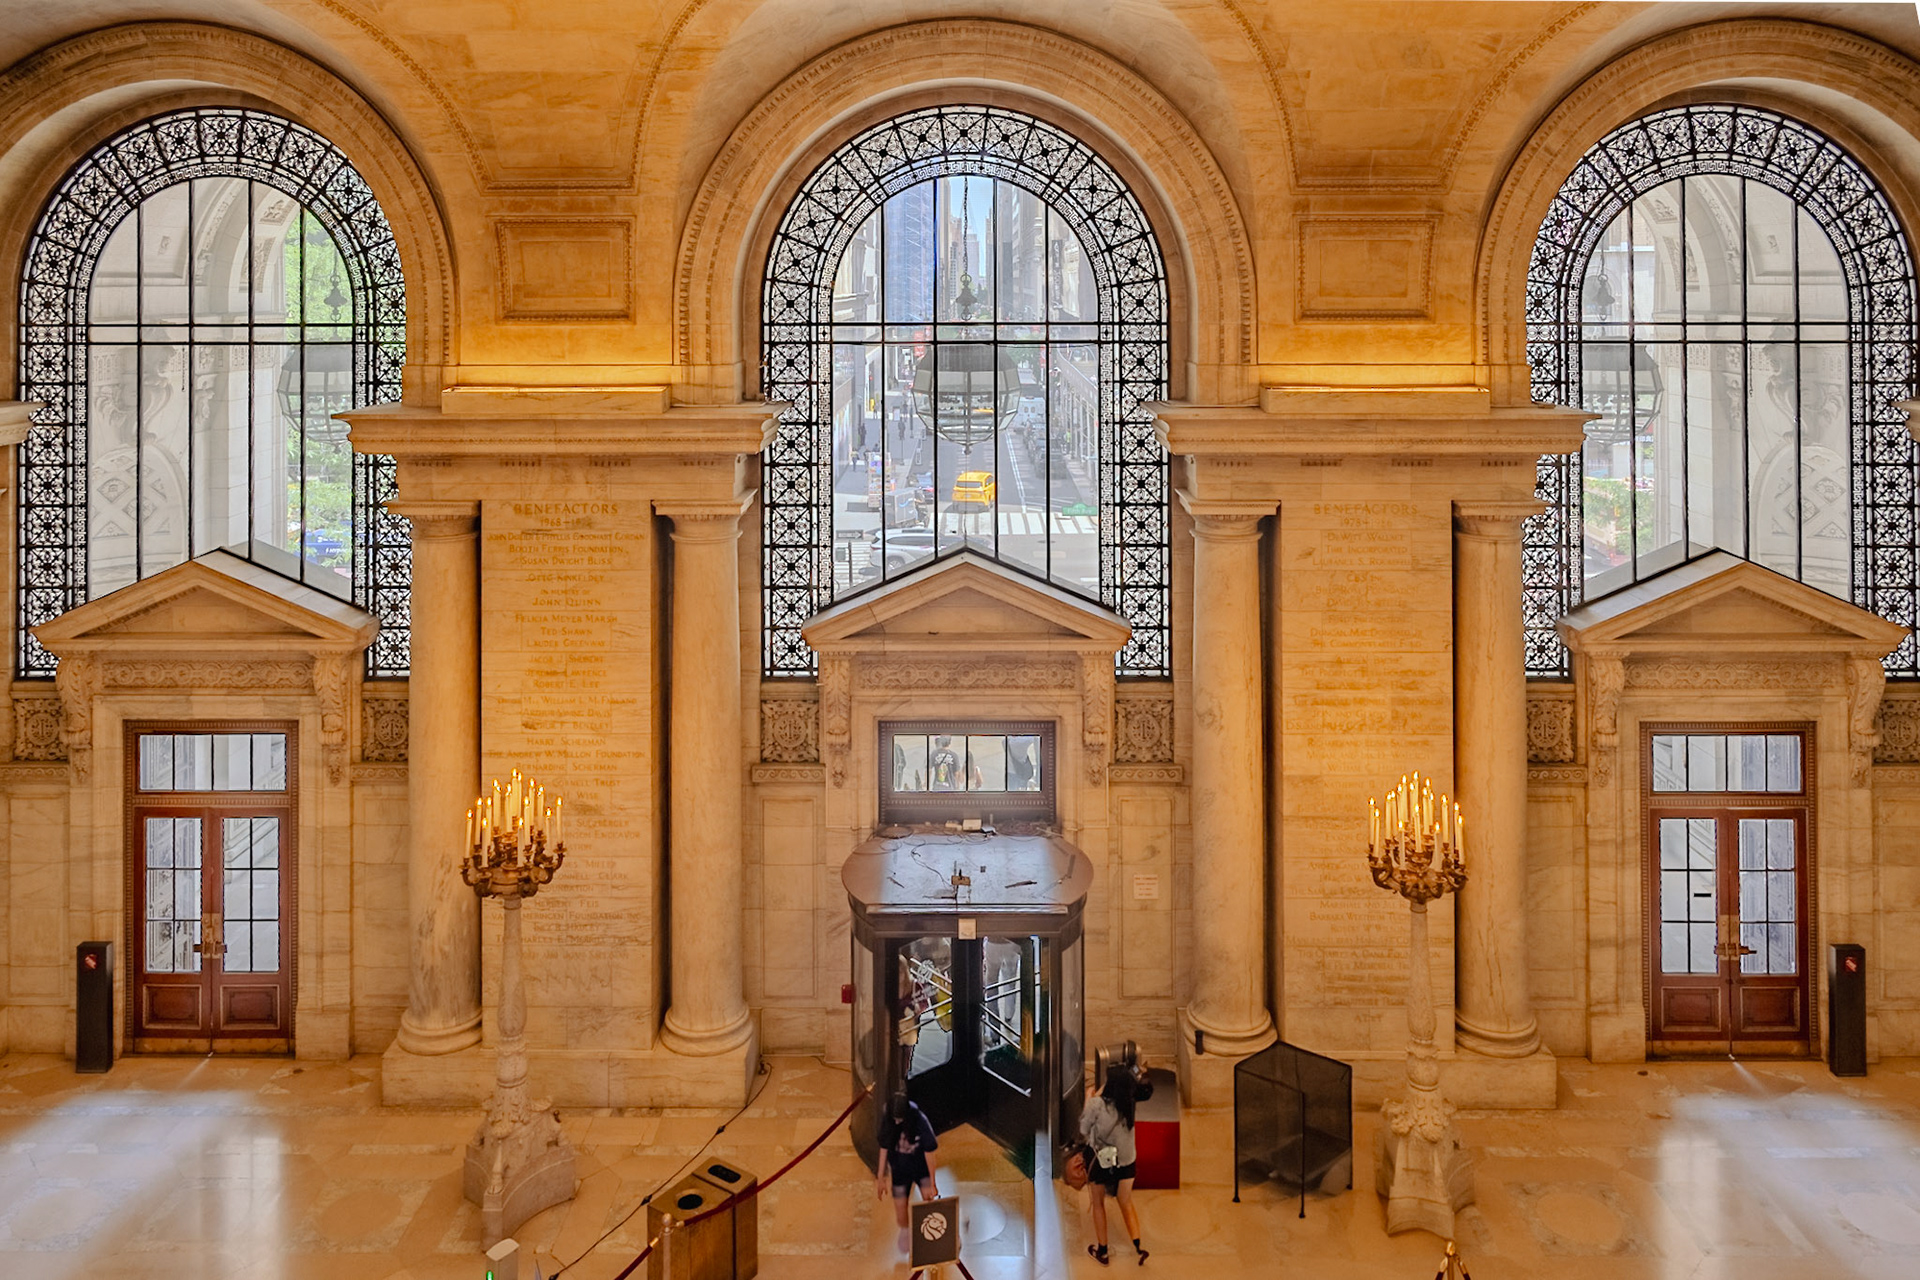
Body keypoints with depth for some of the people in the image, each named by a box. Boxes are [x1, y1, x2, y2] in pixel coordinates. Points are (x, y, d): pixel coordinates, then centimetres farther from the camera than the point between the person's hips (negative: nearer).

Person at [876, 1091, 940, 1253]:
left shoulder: (920, 1121, -25)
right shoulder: (887, 1121, -17)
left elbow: (929, 1152, -17)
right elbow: (884, 1149, -4)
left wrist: (932, 1182, -12)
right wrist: (881, 1178, 4)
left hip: (921, 1167, -2)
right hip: (900, 1170, 2)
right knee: (900, 1214, 3)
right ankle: (904, 1231, 37)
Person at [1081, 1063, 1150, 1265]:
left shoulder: (1097, 1104, -25)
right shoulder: (1130, 1104, -14)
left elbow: (1083, 1131, -10)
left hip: (1101, 1161, -3)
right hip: (1126, 1162, 3)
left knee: (1099, 1204, 19)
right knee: (1126, 1204, 20)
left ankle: (1101, 1251, 26)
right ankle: (1138, 1245, 7)